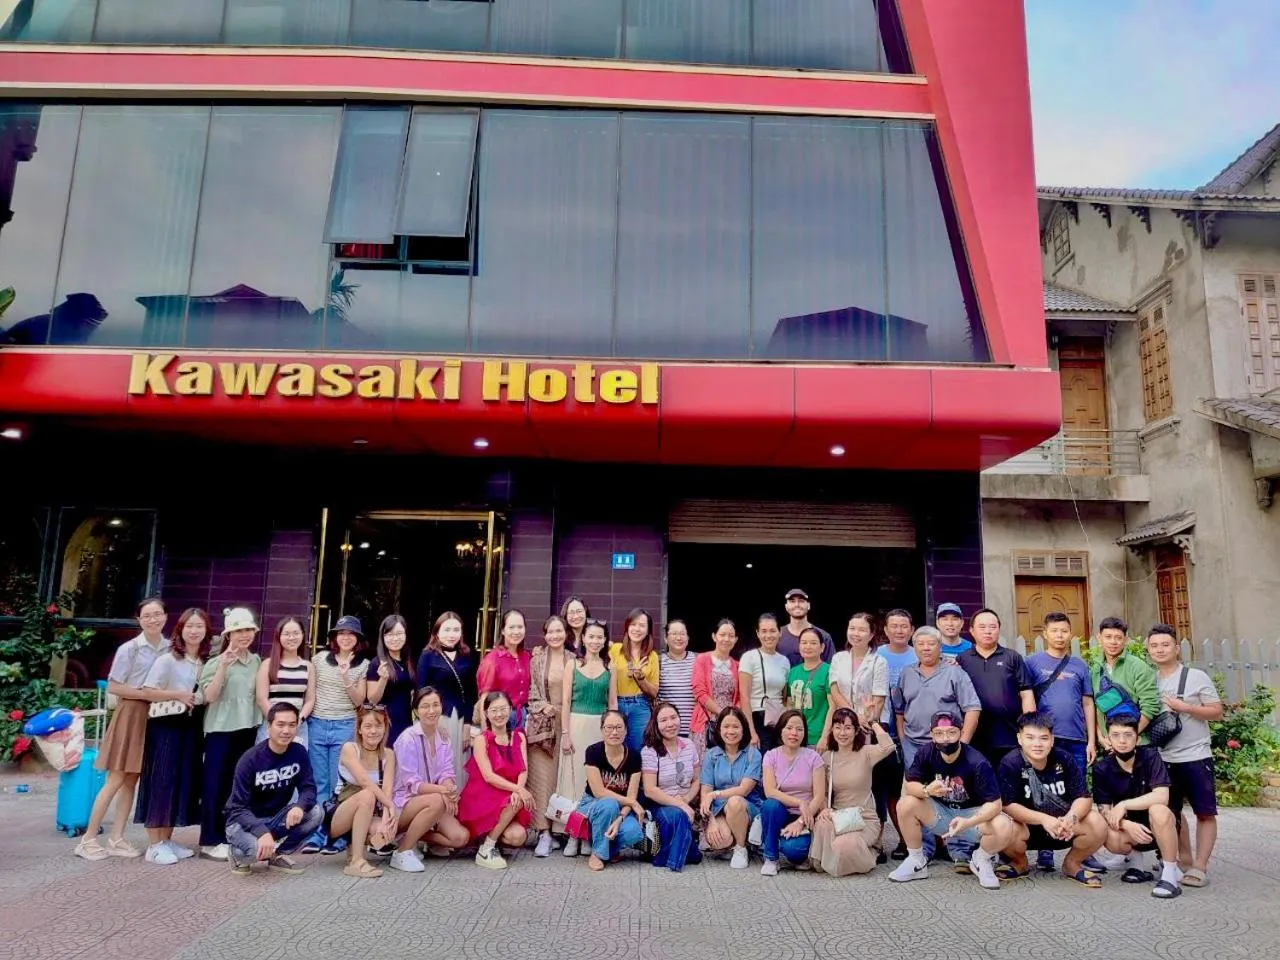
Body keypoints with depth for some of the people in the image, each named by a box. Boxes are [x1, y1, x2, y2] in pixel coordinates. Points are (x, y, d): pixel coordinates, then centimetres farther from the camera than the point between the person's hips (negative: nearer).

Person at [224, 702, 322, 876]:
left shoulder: (299, 752, -9)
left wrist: (300, 806, -36)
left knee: (316, 813, -22)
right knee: (256, 847, -37)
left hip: (276, 818, 4)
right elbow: (238, 808, -22)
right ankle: (238, 853, 2)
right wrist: (262, 832, -40)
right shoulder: (250, 759, -21)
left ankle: (278, 855, 1)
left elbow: (308, 788, -10)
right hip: (244, 821, -4)